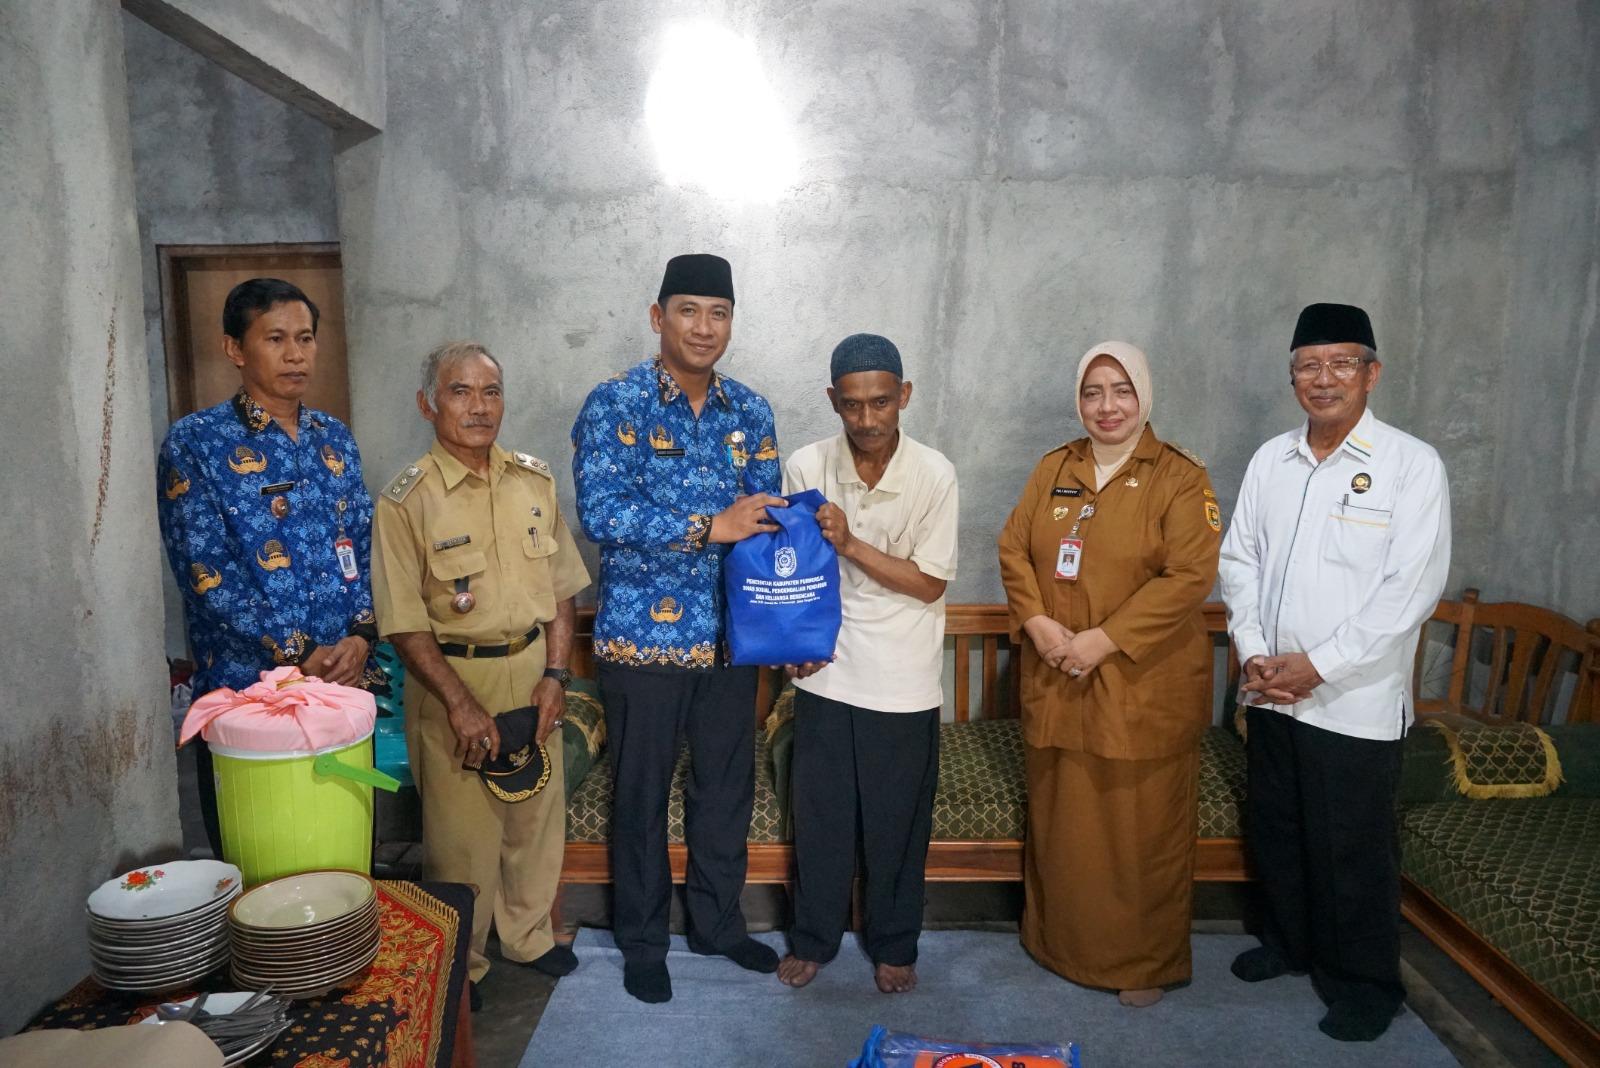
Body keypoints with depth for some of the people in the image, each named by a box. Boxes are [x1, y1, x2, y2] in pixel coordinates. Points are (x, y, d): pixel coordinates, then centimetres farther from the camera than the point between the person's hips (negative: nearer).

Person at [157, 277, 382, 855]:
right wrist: (297, 654, -17)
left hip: (347, 682, 4)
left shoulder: (334, 438, 10)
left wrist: (361, 636, -9)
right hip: (246, 689, -4)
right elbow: (206, 571, -11)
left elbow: (365, 546, 8)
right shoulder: (193, 443, -5)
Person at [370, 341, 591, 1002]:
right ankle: (458, 966, 27)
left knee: (537, 816, 16)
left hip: (531, 673, 5)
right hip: (451, 676, -4)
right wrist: (459, 702, -17)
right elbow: (404, 621, -12)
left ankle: (528, 935, 39)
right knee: (460, 832, 5)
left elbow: (562, 586, 6)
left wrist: (555, 674, -3)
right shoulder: (406, 499, -11)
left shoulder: (535, 481, 3)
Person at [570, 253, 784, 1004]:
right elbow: (601, 514, -20)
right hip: (642, 633, -4)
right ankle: (641, 940, 31)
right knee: (642, 792, 11)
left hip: (730, 632, 4)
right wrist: (708, 527, -26)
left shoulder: (750, 410, 5)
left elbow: (765, 518, 5)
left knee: (728, 783, 16)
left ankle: (717, 921, 37)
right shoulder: (614, 404, -8)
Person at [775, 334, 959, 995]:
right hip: (825, 671, 2)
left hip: (903, 682, -1)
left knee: (898, 822, 12)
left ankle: (894, 945, 34)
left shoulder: (934, 475, -12)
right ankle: (814, 938, 35)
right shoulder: (805, 468, -7)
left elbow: (929, 583, -10)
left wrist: (850, 544, -21)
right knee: (819, 813, 14)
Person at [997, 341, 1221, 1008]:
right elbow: (1013, 549, 7)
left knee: (1142, 828, 6)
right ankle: (1059, 942, 34)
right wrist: (1036, 621, -10)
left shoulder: (1180, 477, -6)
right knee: (1061, 821, 14)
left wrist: (1105, 639, -19)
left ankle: (1146, 963, 25)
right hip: (1056, 681, 4)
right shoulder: (1053, 469, 8)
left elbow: (1189, 575, -14)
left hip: (1144, 685, -4)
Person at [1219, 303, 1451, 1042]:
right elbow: (1240, 559, 7)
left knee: (1353, 849, 7)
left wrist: (1319, 665, -16)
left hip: (1357, 700, -5)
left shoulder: (1412, 465, -9)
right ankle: (1289, 940, 40)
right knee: (1275, 830, 18)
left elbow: (1412, 587, -15)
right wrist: (1252, 650, -6)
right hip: (1271, 693, 5)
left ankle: (1365, 981, 27)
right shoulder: (1270, 459, 5)